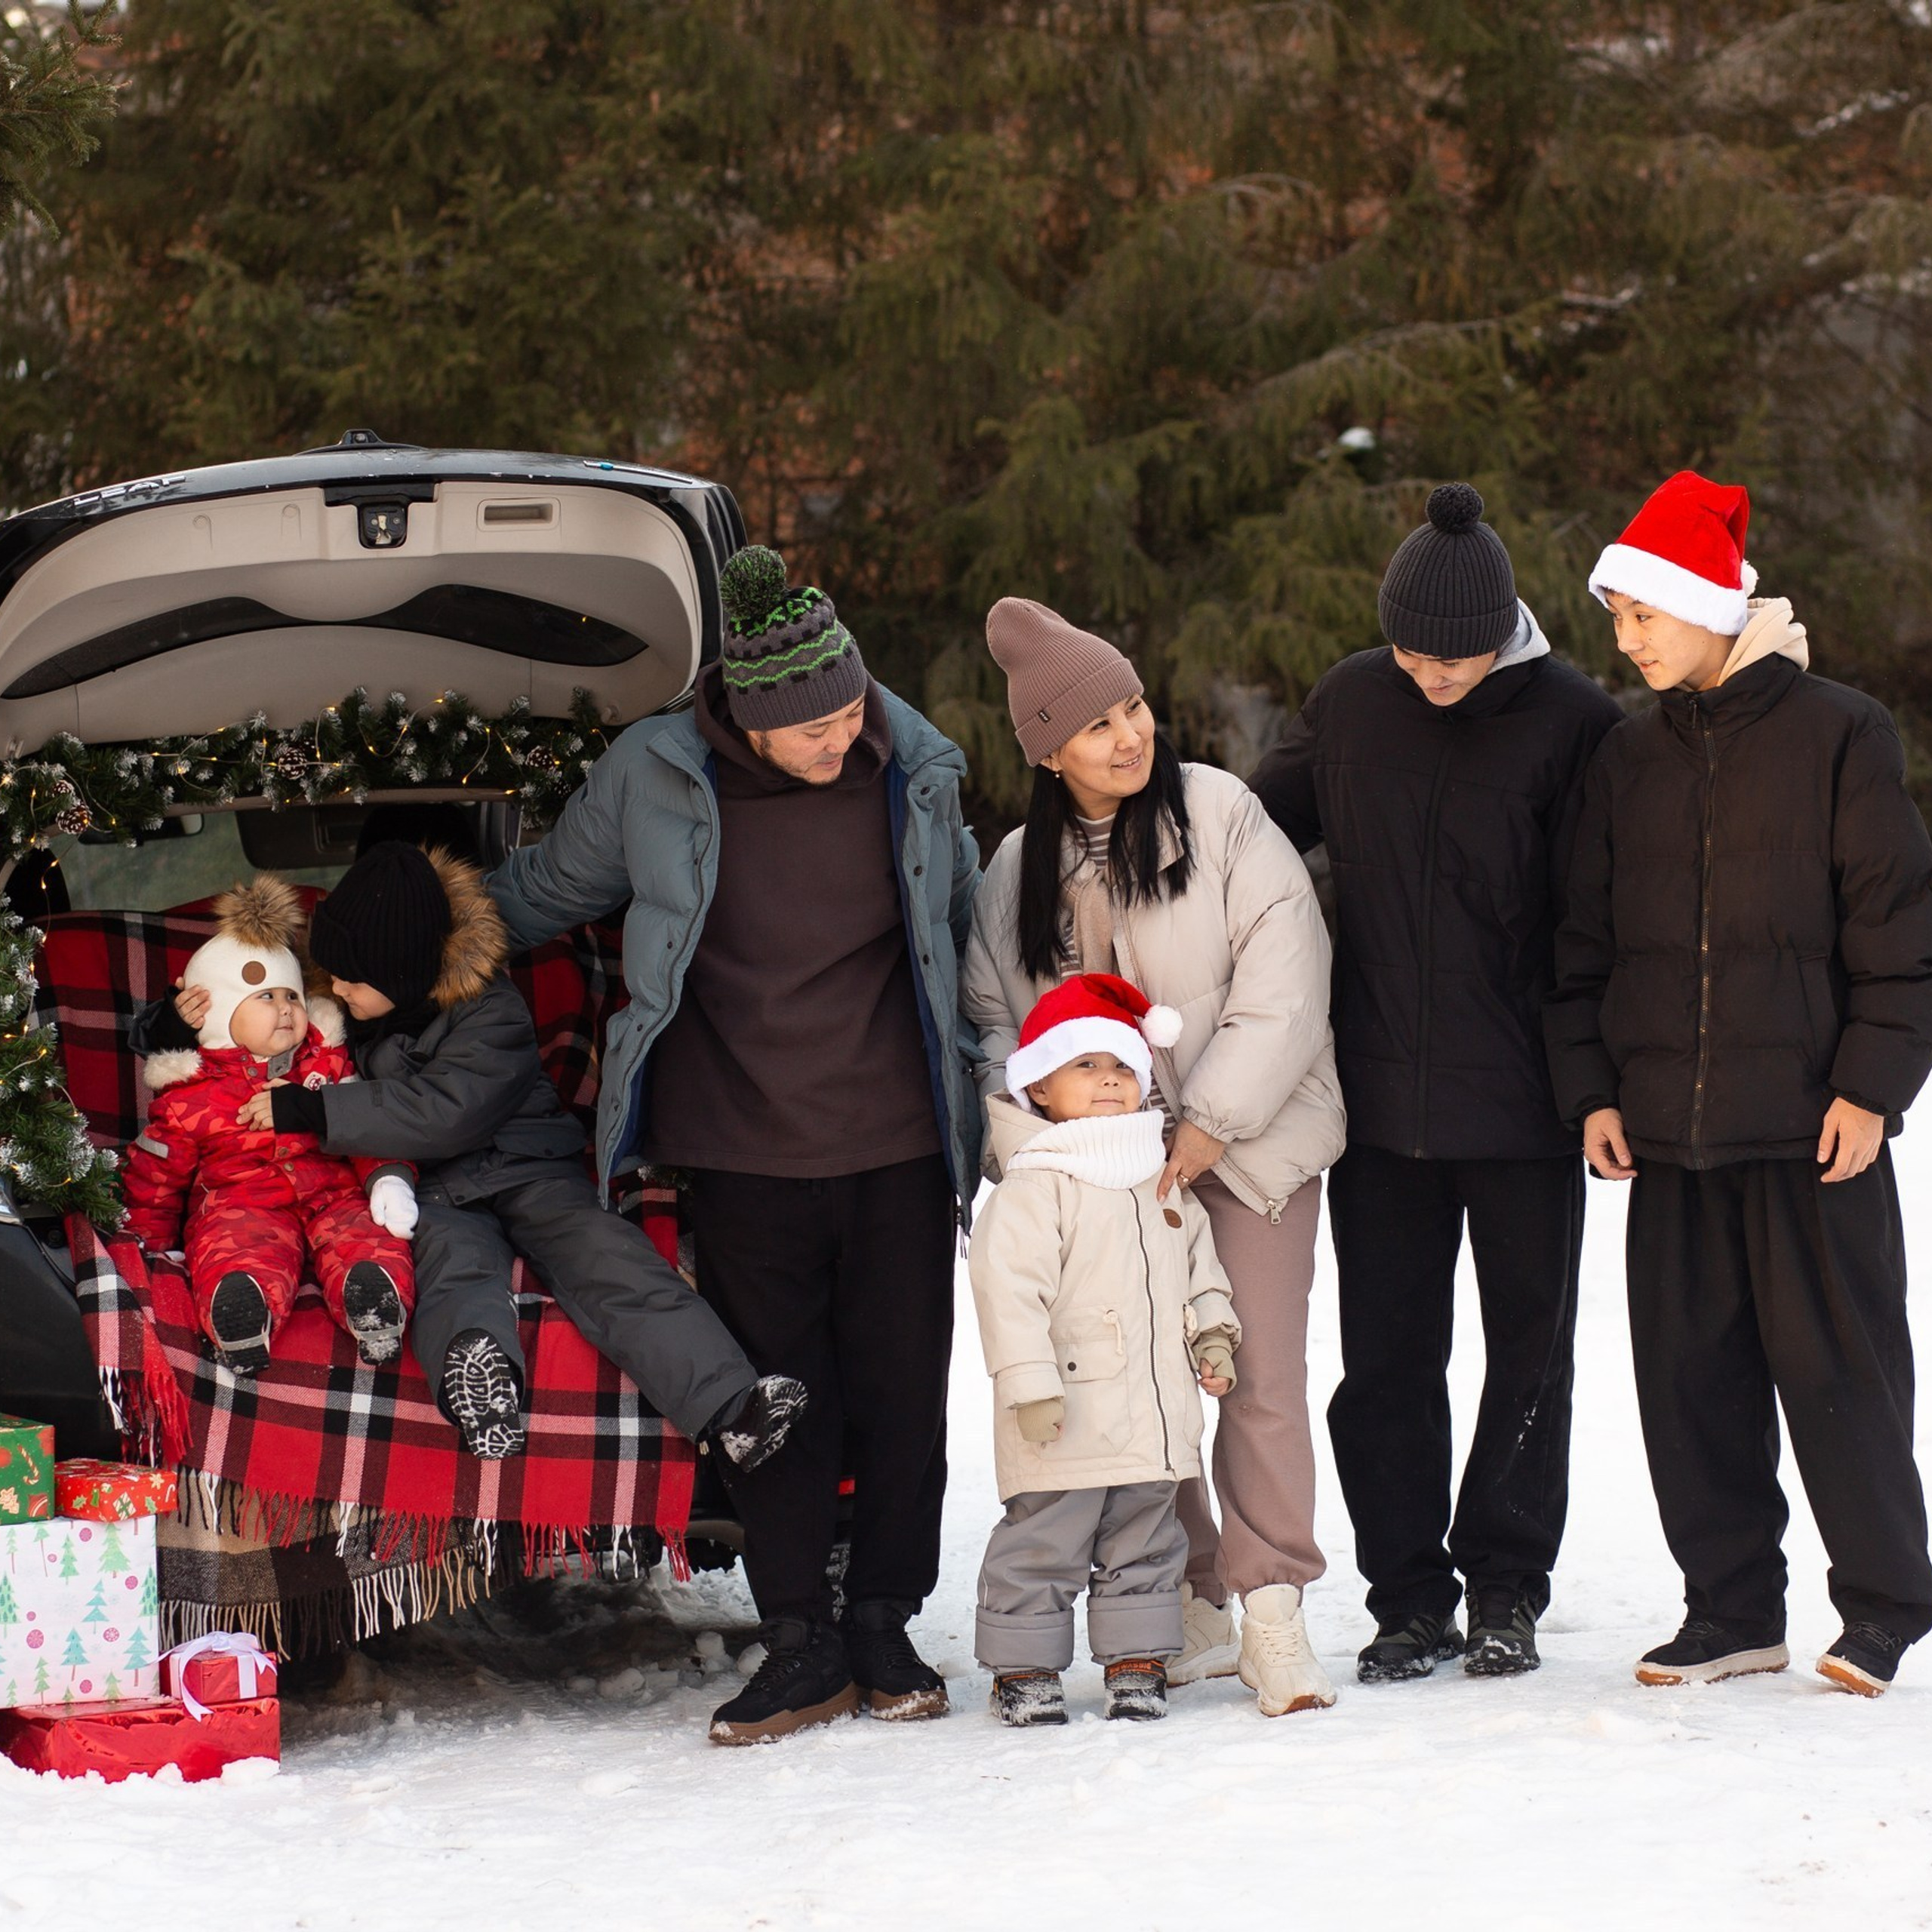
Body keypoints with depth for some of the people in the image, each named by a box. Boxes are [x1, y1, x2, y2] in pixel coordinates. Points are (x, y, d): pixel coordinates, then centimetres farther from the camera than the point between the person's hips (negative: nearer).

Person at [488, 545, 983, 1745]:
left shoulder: (915, 772, 0)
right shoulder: (653, 780, -6)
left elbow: (965, 937, 15)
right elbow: (545, 895, 14)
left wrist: (973, 1094, 18)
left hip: (900, 1150, 1)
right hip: (744, 1159, -1)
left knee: (902, 1396, 5)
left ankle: (886, 1625, 20)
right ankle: (802, 1647, 13)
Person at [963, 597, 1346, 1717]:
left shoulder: (1222, 814, -6)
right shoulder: (1021, 868, 7)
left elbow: (1284, 980, -10)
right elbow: (993, 1020, 12)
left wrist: (1210, 1125, -15)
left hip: (1248, 1142, -3)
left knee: (1263, 1376, -10)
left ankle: (1273, 1615, -5)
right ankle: (1190, 1613, 15)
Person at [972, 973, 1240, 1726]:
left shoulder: (1165, 1184, 13)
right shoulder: (1033, 1188, -11)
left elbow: (1200, 1267, 23)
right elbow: (1009, 1288, -17)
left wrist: (1212, 1334, 8)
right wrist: (1028, 1383, -22)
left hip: (1154, 1418, 7)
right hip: (1066, 1422, -7)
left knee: (1145, 1544, 14)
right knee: (1042, 1544, 0)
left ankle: (1137, 1660, 22)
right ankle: (1023, 1667, 9)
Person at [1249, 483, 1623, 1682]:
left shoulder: (1572, 722, -8)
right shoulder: (1350, 705, 3)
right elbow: (1258, 830, 17)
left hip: (1524, 1110, -3)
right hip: (1383, 1100, 3)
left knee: (1529, 1356, 8)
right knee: (1384, 1362, 5)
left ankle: (1508, 1591, 20)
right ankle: (1410, 1601, 14)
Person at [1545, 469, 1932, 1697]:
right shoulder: (1629, 760, 12)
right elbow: (1586, 939, 15)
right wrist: (1592, 1085, 5)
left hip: (1812, 1124, -5)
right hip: (1667, 1127, 5)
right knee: (1689, 1373, 6)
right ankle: (1733, 1610, 16)